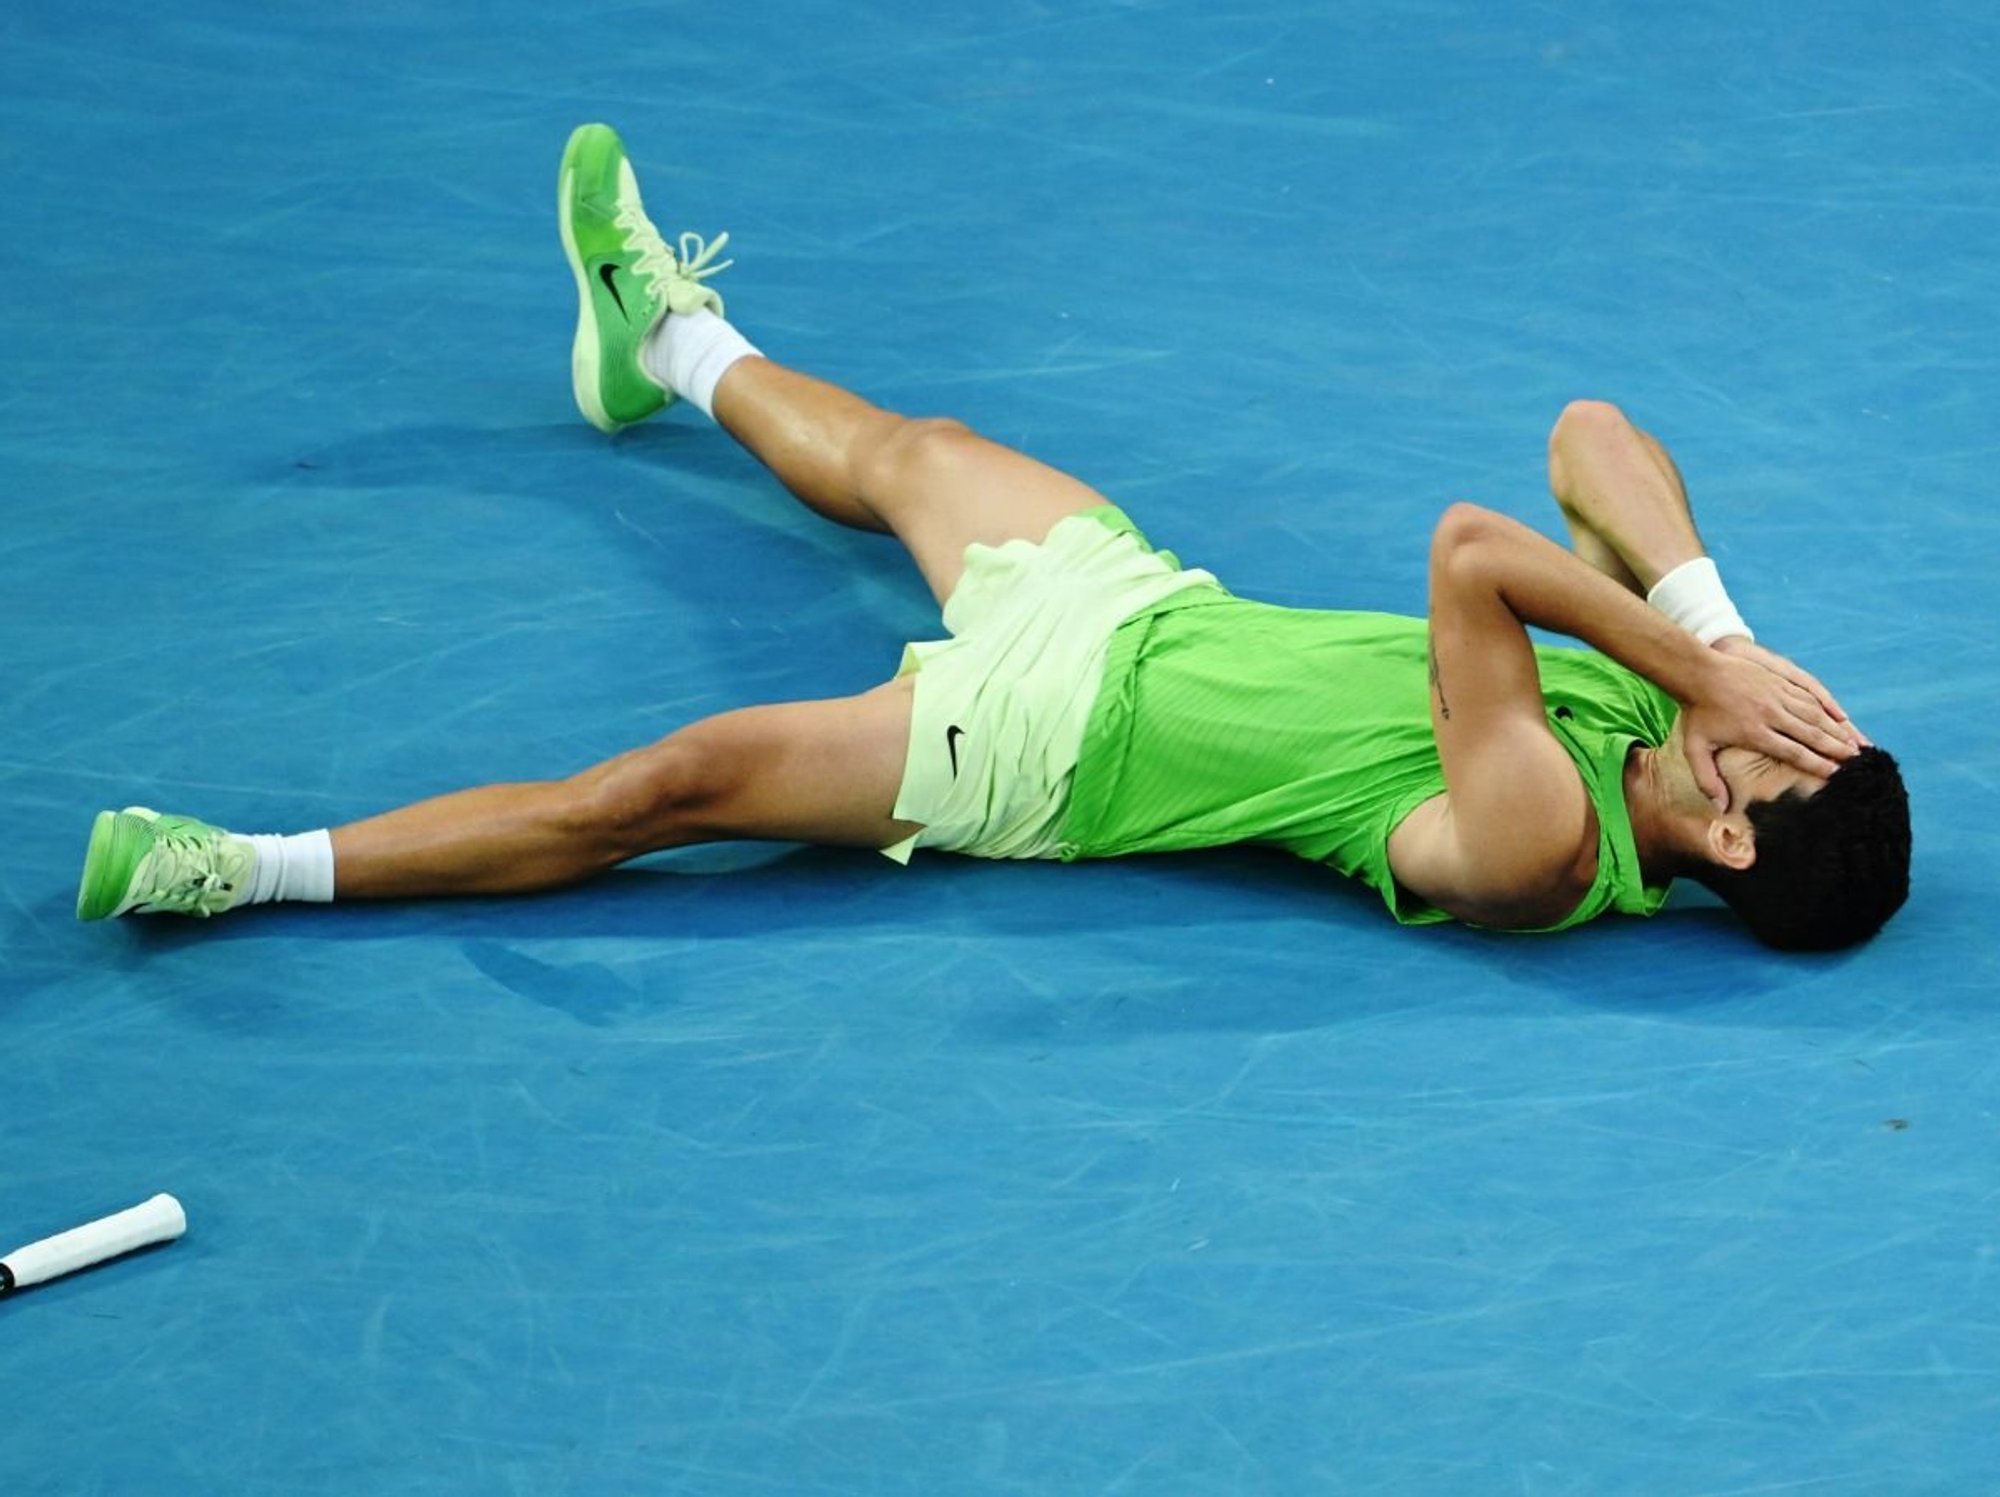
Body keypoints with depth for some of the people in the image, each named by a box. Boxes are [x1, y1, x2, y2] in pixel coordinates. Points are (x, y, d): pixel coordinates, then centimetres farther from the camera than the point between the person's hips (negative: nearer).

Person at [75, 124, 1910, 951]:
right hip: (1144, 602, 8)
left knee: (675, 784, -8)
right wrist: (1714, 626, -22)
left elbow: (1469, 554, -44)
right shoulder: (1680, 692, -11)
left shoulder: (1536, 846, -33)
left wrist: (1703, 668, -37)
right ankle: (673, 339, 60)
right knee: (890, 448, 27)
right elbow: (1593, 440, -11)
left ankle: (250, 870, 4)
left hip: (1055, 744, -8)